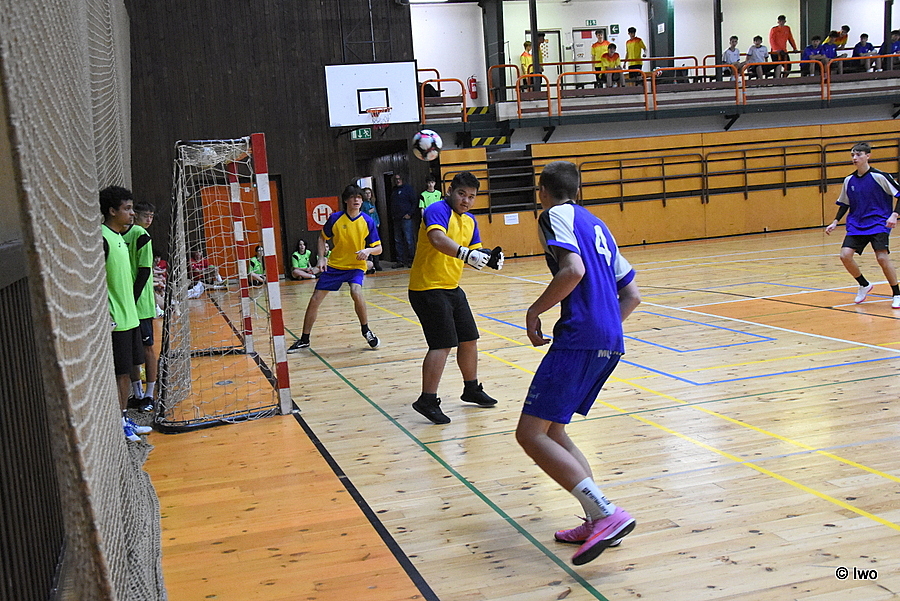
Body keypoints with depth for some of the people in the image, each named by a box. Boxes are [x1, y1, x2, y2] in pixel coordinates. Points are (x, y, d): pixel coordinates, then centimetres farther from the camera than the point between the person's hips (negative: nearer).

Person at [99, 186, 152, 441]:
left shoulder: (120, 237, 14)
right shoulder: (101, 238, -15)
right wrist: (105, 314, -22)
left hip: (130, 317, 9)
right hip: (115, 321, -9)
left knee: (126, 372, 15)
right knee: (117, 374, -1)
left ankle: (124, 419, 25)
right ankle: (117, 425, 9)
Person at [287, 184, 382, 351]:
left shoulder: (367, 222, -10)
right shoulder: (335, 218, -8)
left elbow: (378, 248, -4)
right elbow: (322, 238, 8)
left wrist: (368, 250, -26)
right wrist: (321, 257, -5)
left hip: (356, 267, -2)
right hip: (334, 265, 2)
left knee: (356, 291, -33)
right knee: (315, 300, 0)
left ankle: (366, 330, -11)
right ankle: (304, 340, 18)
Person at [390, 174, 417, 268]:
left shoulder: (407, 188, 0)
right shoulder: (393, 191, 18)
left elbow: (414, 202, -4)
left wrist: (409, 214, -12)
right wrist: (392, 215, 12)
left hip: (407, 218, -6)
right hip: (397, 219, 6)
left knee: (409, 240, -7)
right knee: (398, 241, 6)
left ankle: (411, 260, -3)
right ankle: (400, 261, 10)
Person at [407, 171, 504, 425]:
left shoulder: (470, 221, 12)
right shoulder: (438, 210, -15)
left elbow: (473, 253, 13)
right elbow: (437, 239, -35)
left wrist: (488, 259, -9)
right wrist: (465, 253, -48)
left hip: (452, 289, 9)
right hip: (428, 288, -9)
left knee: (469, 339, 16)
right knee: (442, 344, -13)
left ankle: (471, 389, 33)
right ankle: (427, 401, -8)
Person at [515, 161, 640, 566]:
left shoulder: (555, 214, 0)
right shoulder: (595, 225, 25)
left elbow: (573, 270, -19)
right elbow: (632, 295, 24)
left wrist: (534, 312, -8)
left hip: (580, 338, -9)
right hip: (610, 343, 9)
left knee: (530, 433, -9)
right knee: (551, 431, 17)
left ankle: (606, 514, -18)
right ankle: (597, 521, 10)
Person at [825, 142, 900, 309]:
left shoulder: (879, 176, -9)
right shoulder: (849, 180, 6)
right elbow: (844, 204, 19)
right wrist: (835, 222, 10)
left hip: (878, 223, -5)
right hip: (856, 225, 5)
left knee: (882, 257, -20)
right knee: (845, 255, -12)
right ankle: (864, 285, 14)